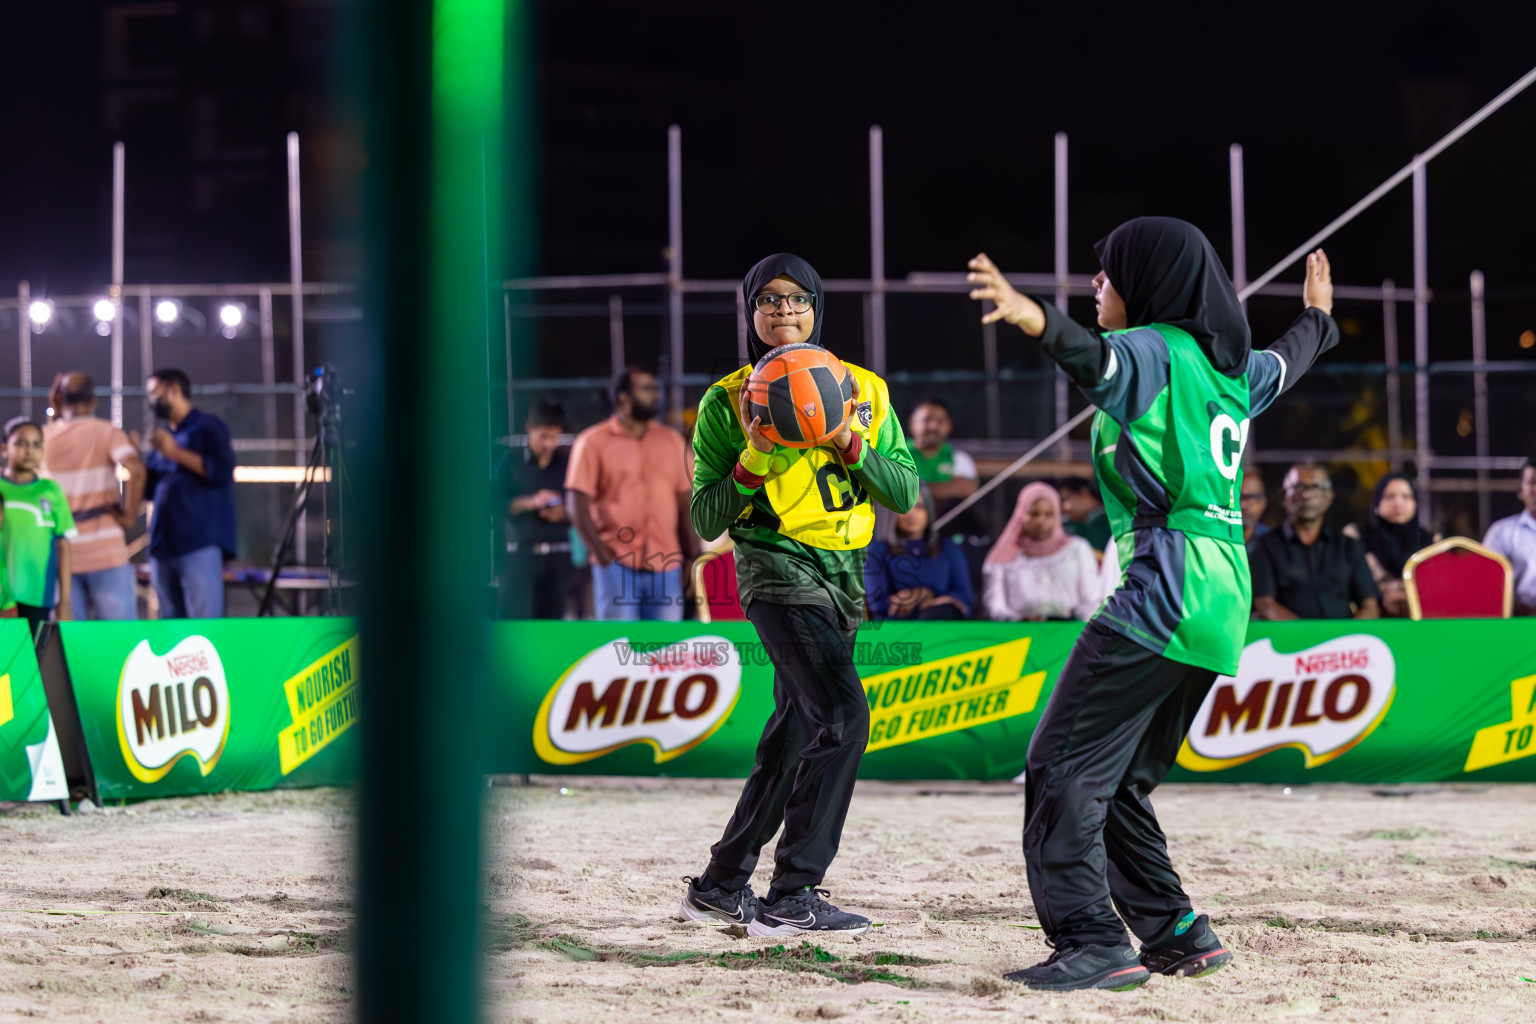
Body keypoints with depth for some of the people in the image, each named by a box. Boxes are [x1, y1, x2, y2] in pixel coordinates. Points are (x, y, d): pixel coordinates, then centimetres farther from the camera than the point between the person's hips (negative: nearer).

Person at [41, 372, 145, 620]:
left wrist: (55, 414, 22)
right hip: (105, 549, -3)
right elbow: (136, 469, -20)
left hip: (62, 552, 3)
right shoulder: (106, 432, -4)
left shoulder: (45, 436, 6)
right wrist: (129, 514, -9)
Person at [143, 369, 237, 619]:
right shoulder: (165, 437, 22)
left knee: (204, 624, -14)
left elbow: (222, 471, -13)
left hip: (199, 542, -8)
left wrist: (176, 453, -12)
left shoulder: (208, 427, 1)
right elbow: (149, 486, 24)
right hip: (164, 545, 8)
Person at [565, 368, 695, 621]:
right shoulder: (593, 442, 1)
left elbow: (685, 502, 14)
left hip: (666, 567, 4)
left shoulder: (671, 440, 13)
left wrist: (690, 557, 7)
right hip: (617, 565, -4)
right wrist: (602, 555, -12)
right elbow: (577, 504, -4)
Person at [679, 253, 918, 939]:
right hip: (778, 568, -6)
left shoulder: (863, 392, 11)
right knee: (842, 714, -21)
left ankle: (720, 887, 21)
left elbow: (906, 494, 5)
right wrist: (755, 459, -17)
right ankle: (792, 898, -20)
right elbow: (707, 520, -2)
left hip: (845, 573, 6)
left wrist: (851, 445, -11)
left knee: (794, 737, 9)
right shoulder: (727, 402, 0)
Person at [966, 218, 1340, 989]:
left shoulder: (1151, 350, -6)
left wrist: (1037, 321, -50)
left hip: (1164, 591, -9)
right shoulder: (1231, 367, 19)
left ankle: (1094, 944, -19)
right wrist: (1317, 318, 64)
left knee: (1064, 767, -11)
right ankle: (1175, 933, 18)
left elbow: (1095, 357, -30)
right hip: (1222, 601, 9)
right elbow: (1286, 363, 41)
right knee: (1119, 780, 18)